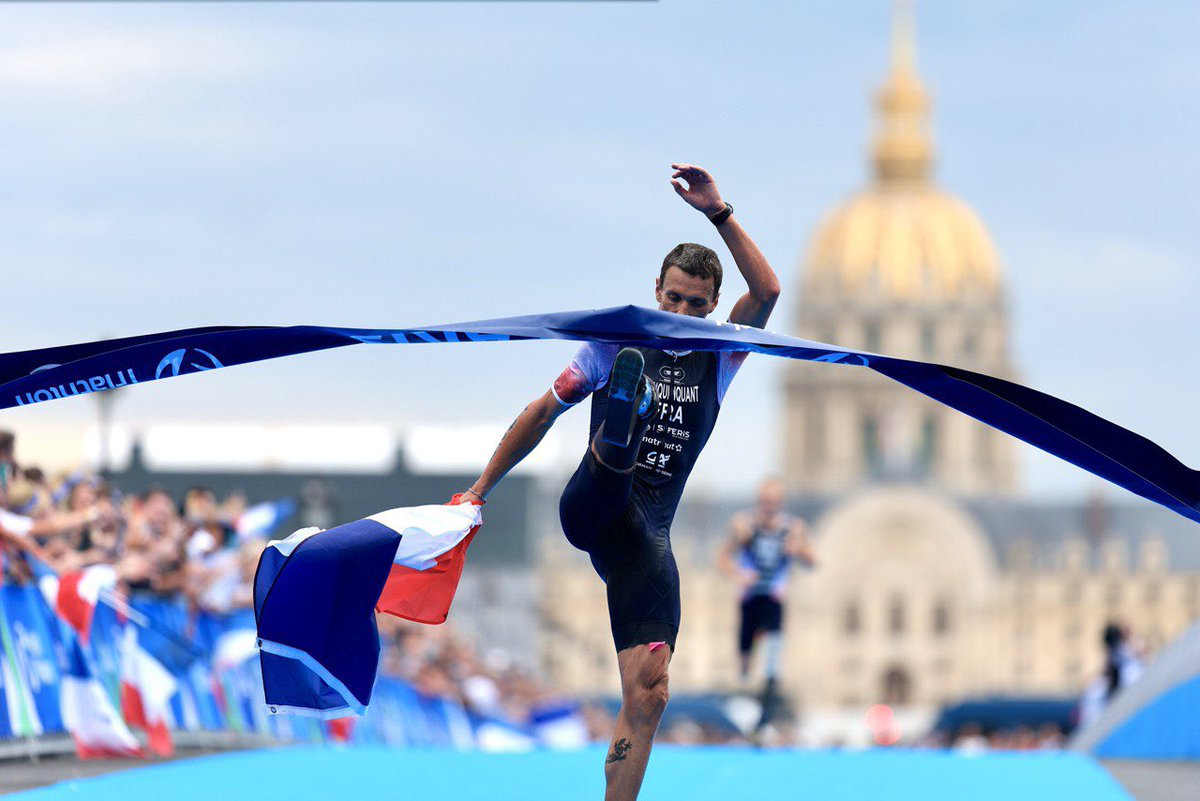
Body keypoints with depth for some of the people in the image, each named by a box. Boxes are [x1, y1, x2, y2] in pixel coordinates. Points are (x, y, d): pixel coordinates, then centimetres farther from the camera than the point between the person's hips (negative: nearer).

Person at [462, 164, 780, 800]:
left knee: (647, 696, -8)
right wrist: (479, 490, 17)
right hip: (591, 510, -3)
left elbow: (768, 292, -4)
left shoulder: (718, 362, 13)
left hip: (645, 539, 3)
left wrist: (719, 213, -11)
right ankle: (614, 444, -69)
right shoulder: (616, 344, 10)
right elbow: (540, 415, 18)